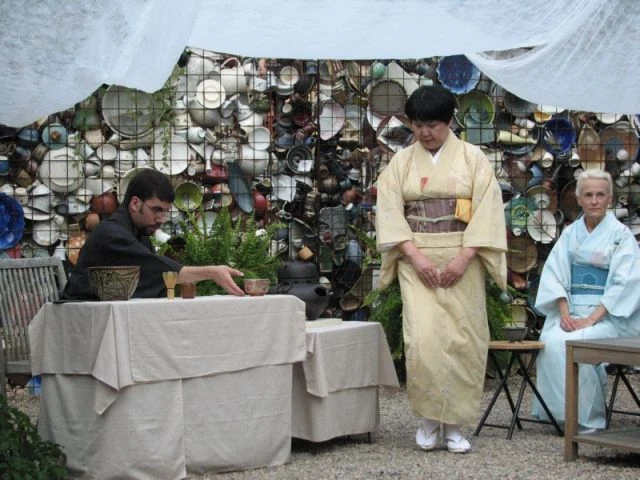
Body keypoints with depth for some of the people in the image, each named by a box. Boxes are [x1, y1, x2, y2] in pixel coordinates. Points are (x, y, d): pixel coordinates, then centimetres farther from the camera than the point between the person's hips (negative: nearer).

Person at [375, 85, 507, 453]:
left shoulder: (472, 157, 3)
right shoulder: (401, 162, 7)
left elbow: (487, 210, -3)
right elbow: (390, 212, 0)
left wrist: (463, 257, -13)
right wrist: (416, 256, -12)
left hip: (462, 260, 0)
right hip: (417, 259, 0)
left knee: (462, 339, -3)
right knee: (423, 337, -11)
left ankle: (454, 423, 7)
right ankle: (428, 420, 3)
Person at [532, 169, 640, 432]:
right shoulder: (570, 234, 13)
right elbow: (554, 275, 5)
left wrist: (592, 319, -18)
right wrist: (565, 315, -11)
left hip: (609, 315, -4)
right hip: (572, 310, 4)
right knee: (550, 341, -28)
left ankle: (588, 418, -17)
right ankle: (560, 411, -16)